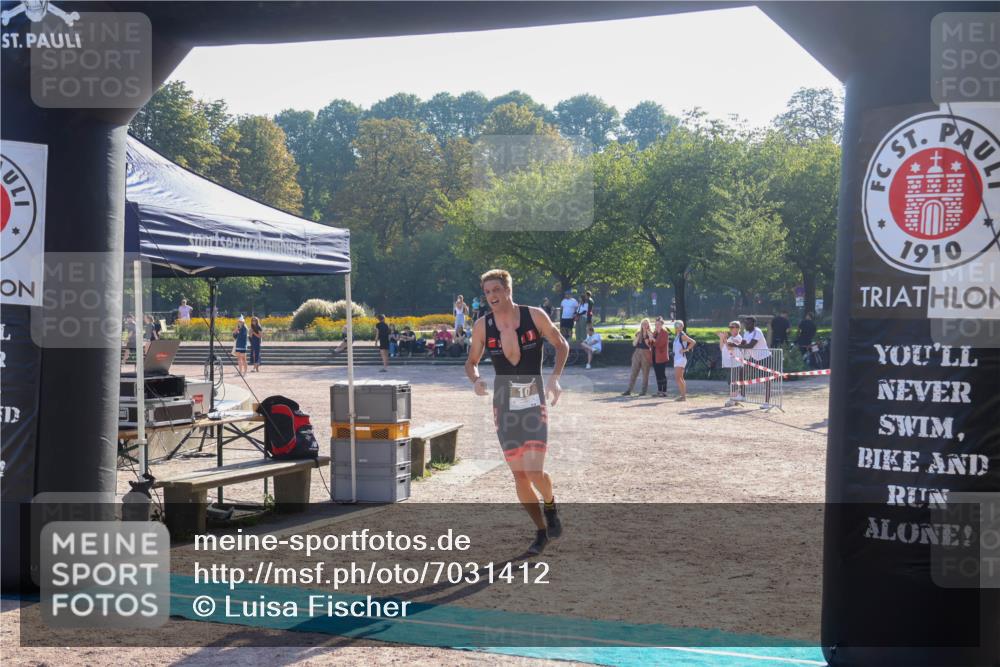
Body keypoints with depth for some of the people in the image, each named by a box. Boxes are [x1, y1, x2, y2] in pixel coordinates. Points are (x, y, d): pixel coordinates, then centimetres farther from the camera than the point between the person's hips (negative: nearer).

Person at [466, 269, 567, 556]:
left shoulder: (534, 316, -7)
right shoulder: (482, 326, -2)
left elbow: (562, 345, 5)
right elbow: (471, 362, 11)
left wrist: (555, 377, -9)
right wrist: (476, 380, -12)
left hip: (535, 401, -3)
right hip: (504, 404, 3)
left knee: (535, 472, -16)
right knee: (519, 476, 4)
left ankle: (550, 505, 18)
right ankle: (542, 531, 23)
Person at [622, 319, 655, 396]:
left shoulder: (650, 334, 1)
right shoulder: (638, 333, 11)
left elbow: (651, 345, -7)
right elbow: (634, 344, 5)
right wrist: (638, 337, -7)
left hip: (646, 354, -3)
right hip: (637, 353, 3)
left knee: (645, 373, 1)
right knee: (634, 372, 3)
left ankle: (644, 390, 7)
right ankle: (629, 390, 4)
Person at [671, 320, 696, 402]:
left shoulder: (682, 335, -12)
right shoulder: (676, 336, 14)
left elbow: (693, 342, -20)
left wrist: (686, 349, -17)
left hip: (681, 358, -10)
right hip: (676, 358, 10)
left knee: (677, 377, -14)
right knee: (680, 378, 11)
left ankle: (683, 395, -12)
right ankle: (683, 395, 16)